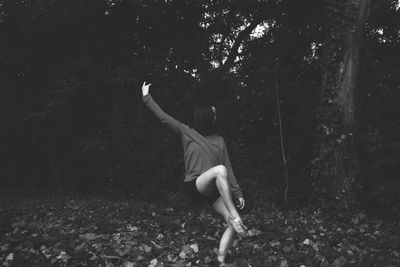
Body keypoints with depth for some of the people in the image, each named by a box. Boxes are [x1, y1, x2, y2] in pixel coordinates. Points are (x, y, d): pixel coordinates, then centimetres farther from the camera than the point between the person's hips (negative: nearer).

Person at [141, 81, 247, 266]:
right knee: (219, 169, -37)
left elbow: (229, 169, 12)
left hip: (213, 190, 5)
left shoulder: (219, 140, 13)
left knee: (233, 225, -10)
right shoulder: (187, 133, 2)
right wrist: (147, 97, 1)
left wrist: (237, 193, 8)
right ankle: (234, 215, -35)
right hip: (194, 186, -5)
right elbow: (163, 117, 1)